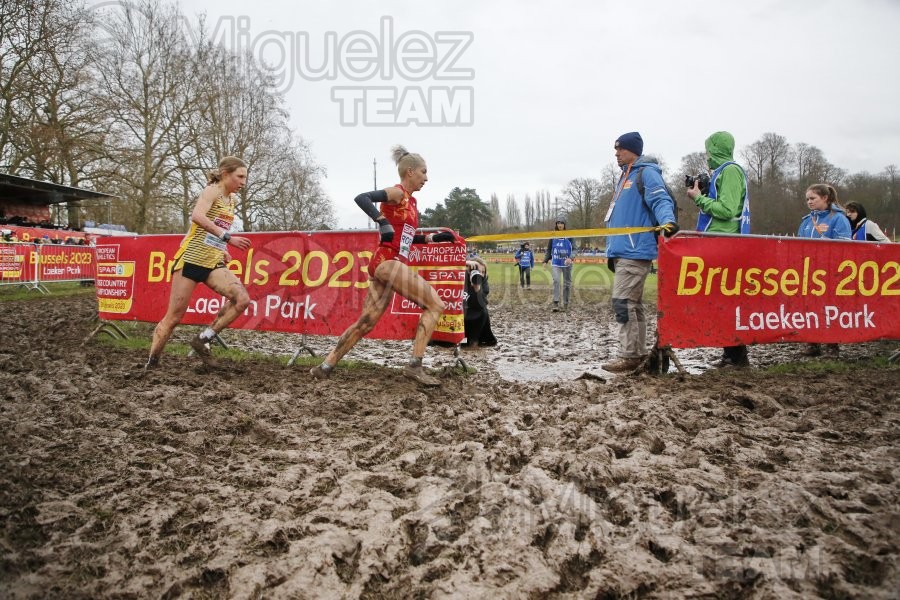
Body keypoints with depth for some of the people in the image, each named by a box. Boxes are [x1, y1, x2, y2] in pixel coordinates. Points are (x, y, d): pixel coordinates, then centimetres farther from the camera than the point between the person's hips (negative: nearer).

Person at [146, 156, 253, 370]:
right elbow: (197, 216, -28)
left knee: (242, 299, -16)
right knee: (174, 316, -2)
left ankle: (203, 339, -3)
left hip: (213, 264, 7)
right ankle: (151, 364, 14)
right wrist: (227, 238, -34)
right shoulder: (212, 191, -8)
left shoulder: (232, 200, 15)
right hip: (191, 259, -7)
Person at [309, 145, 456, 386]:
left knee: (366, 323, 10)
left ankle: (325, 366, 16)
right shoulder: (397, 193, -6)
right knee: (435, 305, -9)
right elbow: (361, 198, -20)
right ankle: (415, 366, -9)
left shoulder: (410, 201, 20)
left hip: (389, 264, 9)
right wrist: (382, 221, -31)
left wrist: (435, 237, 20)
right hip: (387, 262, -9)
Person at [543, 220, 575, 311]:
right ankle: (555, 303, -20)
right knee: (556, 281, -17)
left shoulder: (569, 236, -2)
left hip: (567, 263, 0)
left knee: (567, 283, 7)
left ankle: (566, 304, 17)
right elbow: (548, 250, 12)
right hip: (556, 263, 0)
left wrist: (570, 258, -23)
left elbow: (574, 249, -4)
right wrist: (545, 261, 3)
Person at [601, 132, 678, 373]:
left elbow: (662, 200, -19)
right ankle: (638, 353, 18)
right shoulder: (625, 177, 23)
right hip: (622, 252, 10)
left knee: (622, 302, -12)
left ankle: (628, 356, -8)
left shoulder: (647, 173, -5)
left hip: (635, 252, -10)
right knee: (632, 304, 12)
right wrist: (612, 252, 26)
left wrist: (668, 221, -40)